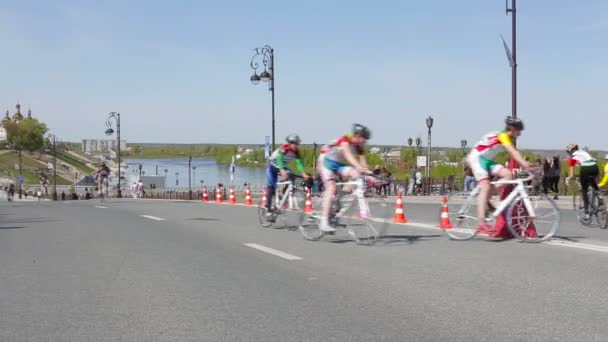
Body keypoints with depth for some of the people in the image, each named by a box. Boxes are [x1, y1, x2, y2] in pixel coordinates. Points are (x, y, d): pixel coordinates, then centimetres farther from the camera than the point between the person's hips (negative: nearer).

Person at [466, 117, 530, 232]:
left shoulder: (508, 138, 11)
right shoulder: (503, 136, -18)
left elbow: (514, 154, 10)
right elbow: (514, 153, -30)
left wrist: (525, 166, 0)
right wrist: (526, 165, -37)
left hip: (486, 160, 9)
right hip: (477, 158, -9)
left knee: (508, 174, -9)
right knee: (486, 187, -21)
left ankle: (486, 202, -3)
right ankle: (481, 221, -27)